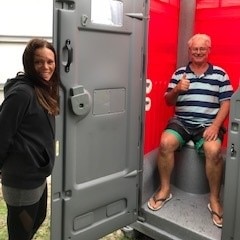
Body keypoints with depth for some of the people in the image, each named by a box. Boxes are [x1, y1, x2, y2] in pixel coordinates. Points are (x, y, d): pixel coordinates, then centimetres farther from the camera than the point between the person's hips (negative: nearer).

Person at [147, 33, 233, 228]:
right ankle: (165, 189, -7)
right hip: (181, 122, 2)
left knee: (213, 150, -31)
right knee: (165, 143, -27)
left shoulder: (220, 74, 7)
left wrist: (215, 125, -13)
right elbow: (168, 101, 10)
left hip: (208, 124, -1)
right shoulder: (179, 73, 11)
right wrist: (177, 89, -13)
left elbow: (226, 102, 2)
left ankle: (214, 199, -10)